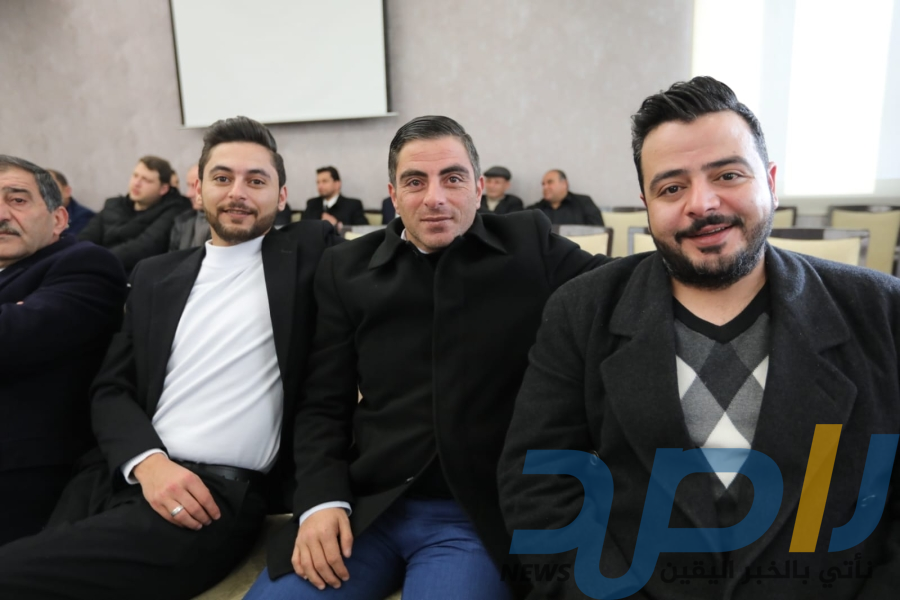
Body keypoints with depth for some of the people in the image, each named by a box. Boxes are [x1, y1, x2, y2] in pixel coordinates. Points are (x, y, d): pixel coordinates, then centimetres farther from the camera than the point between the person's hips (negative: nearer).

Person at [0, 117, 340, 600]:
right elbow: (111, 389, 9)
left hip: (218, 496, -4)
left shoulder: (305, 253, 5)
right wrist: (147, 461, -8)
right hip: (119, 477, 5)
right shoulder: (156, 275, 14)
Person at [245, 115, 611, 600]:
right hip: (365, 507, 3)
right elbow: (323, 405, 5)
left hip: (477, 516, -1)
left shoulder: (529, 248, 2)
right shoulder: (348, 269, 5)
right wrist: (322, 500, -8)